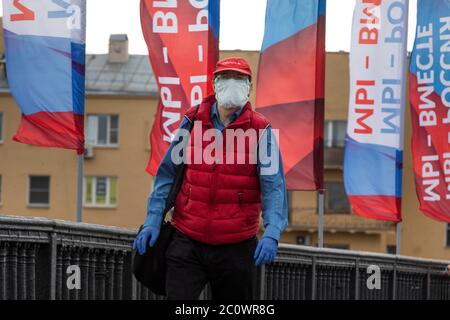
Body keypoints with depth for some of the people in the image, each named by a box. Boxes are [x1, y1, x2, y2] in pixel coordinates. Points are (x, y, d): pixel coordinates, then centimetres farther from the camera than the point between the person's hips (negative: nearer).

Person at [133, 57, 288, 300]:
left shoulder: (260, 131, -2)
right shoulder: (192, 121, 4)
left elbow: (273, 186, -8)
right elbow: (167, 174, 10)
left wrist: (271, 234, -22)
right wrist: (153, 221, 1)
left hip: (237, 247, -1)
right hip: (187, 243, 1)